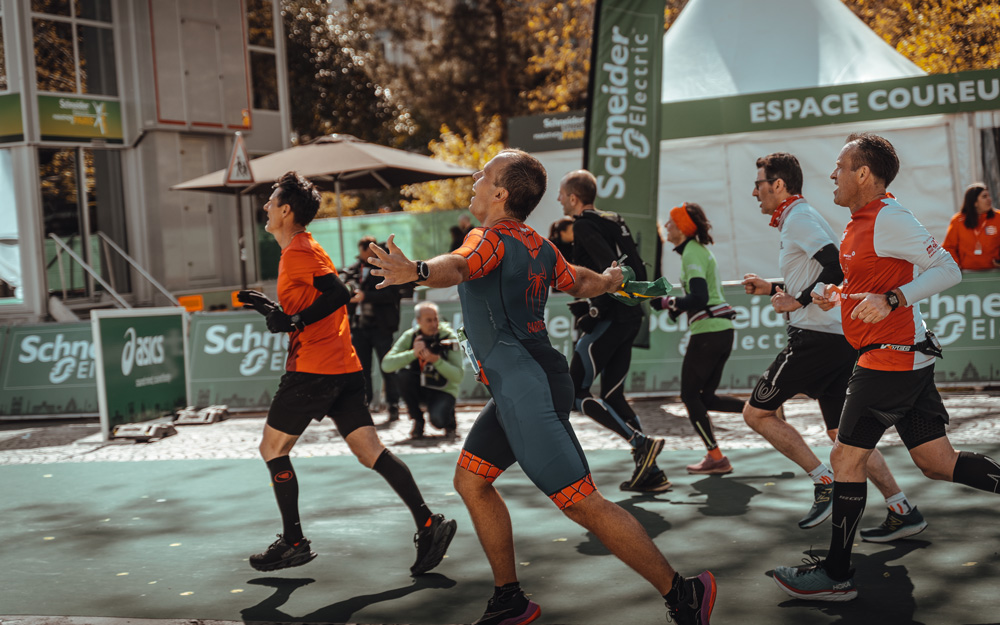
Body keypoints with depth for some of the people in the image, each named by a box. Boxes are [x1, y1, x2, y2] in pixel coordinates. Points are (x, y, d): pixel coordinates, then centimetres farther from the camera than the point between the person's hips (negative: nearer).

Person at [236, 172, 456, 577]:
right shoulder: (306, 248, 22)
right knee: (370, 451, 2)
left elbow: (338, 293, -22)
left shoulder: (297, 251, -9)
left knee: (272, 448, 5)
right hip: (343, 366, 9)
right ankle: (428, 523, -8)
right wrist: (273, 309, 21)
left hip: (313, 368, -9)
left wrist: (293, 321, -20)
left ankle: (293, 543, 10)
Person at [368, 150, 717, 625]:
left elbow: (458, 267, -35)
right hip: (522, 390, 10)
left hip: (527, 392, -10)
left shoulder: (492, 237, -12)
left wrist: (416, 271, -56)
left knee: (580, 502, -8)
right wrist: (609, 280, 51)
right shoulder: (539, 247, 12)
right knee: (470, 480, 15)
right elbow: (582, 284, 28)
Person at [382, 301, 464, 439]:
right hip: (419, 388, 3)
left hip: (443, 391, -3)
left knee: (438, 419, -32)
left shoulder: (449, 337, -14)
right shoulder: (409, 337, -8)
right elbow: (386, 364, -21)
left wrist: (437, 361, -34)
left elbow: (458, 376, -20)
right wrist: (413, 353, -32)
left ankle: (449, 421, 8)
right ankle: (417, 421, -8)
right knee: (403, 375, -27)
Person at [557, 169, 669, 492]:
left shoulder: (584, 225, -9)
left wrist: (594, 311, -19)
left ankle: (642, 443, -14)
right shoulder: (614, 222, 17)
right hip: (630, 317, 9)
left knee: (576, 393, -3)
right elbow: (638, 271, 15)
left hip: (609, 318, -9)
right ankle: (651, 472, 9)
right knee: (612, 395, 13)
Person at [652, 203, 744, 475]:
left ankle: (716, 458, 2)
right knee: (706, 397, 14)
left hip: (708, 332, -9)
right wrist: (678, 306, 19)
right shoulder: (700, 248, 16)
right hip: (723, 329, 9)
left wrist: (668, 302, -15)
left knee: (690, 395, 1)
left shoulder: (692, 253, -14)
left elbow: (699, 298, -25)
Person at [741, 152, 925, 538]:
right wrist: (771, 289, 26)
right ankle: (902, 511, 5)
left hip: (815, 338, -10)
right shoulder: (801, 218, 21)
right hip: (841, 338, 10)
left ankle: (824, 481, -2)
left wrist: (798, 301, -16)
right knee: (842, 432, 10)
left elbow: (838, 267, -23)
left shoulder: (798, 219, -10)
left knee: (756, 413, 1)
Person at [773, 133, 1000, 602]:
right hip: (907, 357, 10)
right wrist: (840, 295, 15)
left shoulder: (888, 219, -15)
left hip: (890, 359, -10)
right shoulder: (861, 221, 15)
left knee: (847, 457, -3)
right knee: (938, 462, 9)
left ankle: (835, 575, 6)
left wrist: (891, 300, -30)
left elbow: (949, 269, -20)